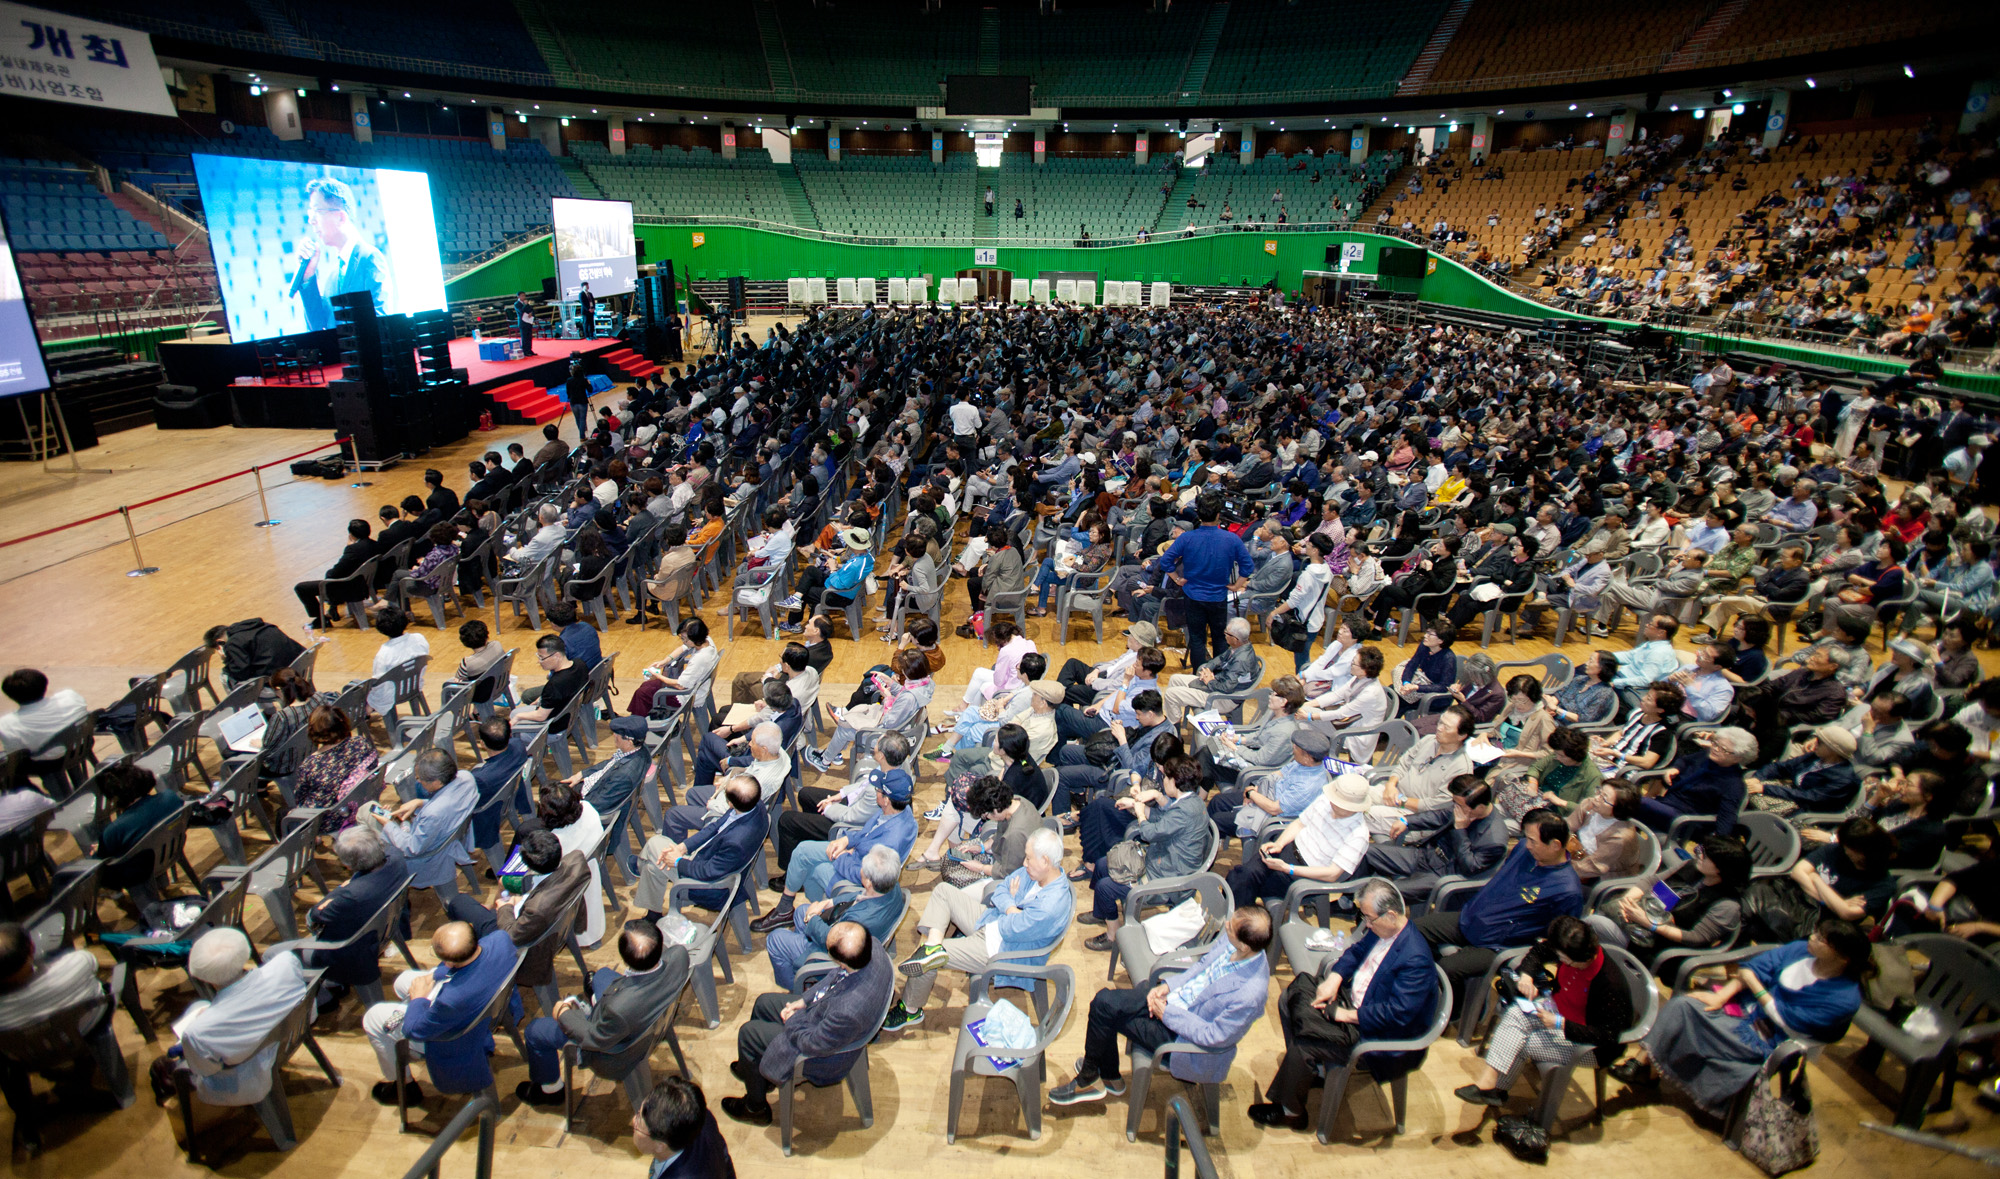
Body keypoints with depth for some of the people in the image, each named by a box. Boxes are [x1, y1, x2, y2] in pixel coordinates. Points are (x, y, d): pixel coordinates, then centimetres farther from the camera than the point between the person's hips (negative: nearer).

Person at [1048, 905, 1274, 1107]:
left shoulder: (1249, 993, -34)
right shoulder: (1232, 938, -15)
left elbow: (1214, 1036, -24)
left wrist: (1167, 1013, -18)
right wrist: (1167, 985, -6)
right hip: (1175, 996, 7)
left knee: (1106, 1010, -6)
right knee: (1104, 1000, -2)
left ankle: (1089, 1079, 23)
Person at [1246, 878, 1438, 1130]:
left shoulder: (1416, 959, -31)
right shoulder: (1382, 929, -5)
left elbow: (1397, 1013, -31)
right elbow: (1356, 950, 11)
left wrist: (1348, 1015, -24)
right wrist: (1334, 979, -6)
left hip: (1374, 1030, -9)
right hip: (1351, 994, 10)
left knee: (1303, 1046, -17)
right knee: (1289, 999, 8)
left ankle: (1291, 1111, 8)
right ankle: (1305, 1067, 22)